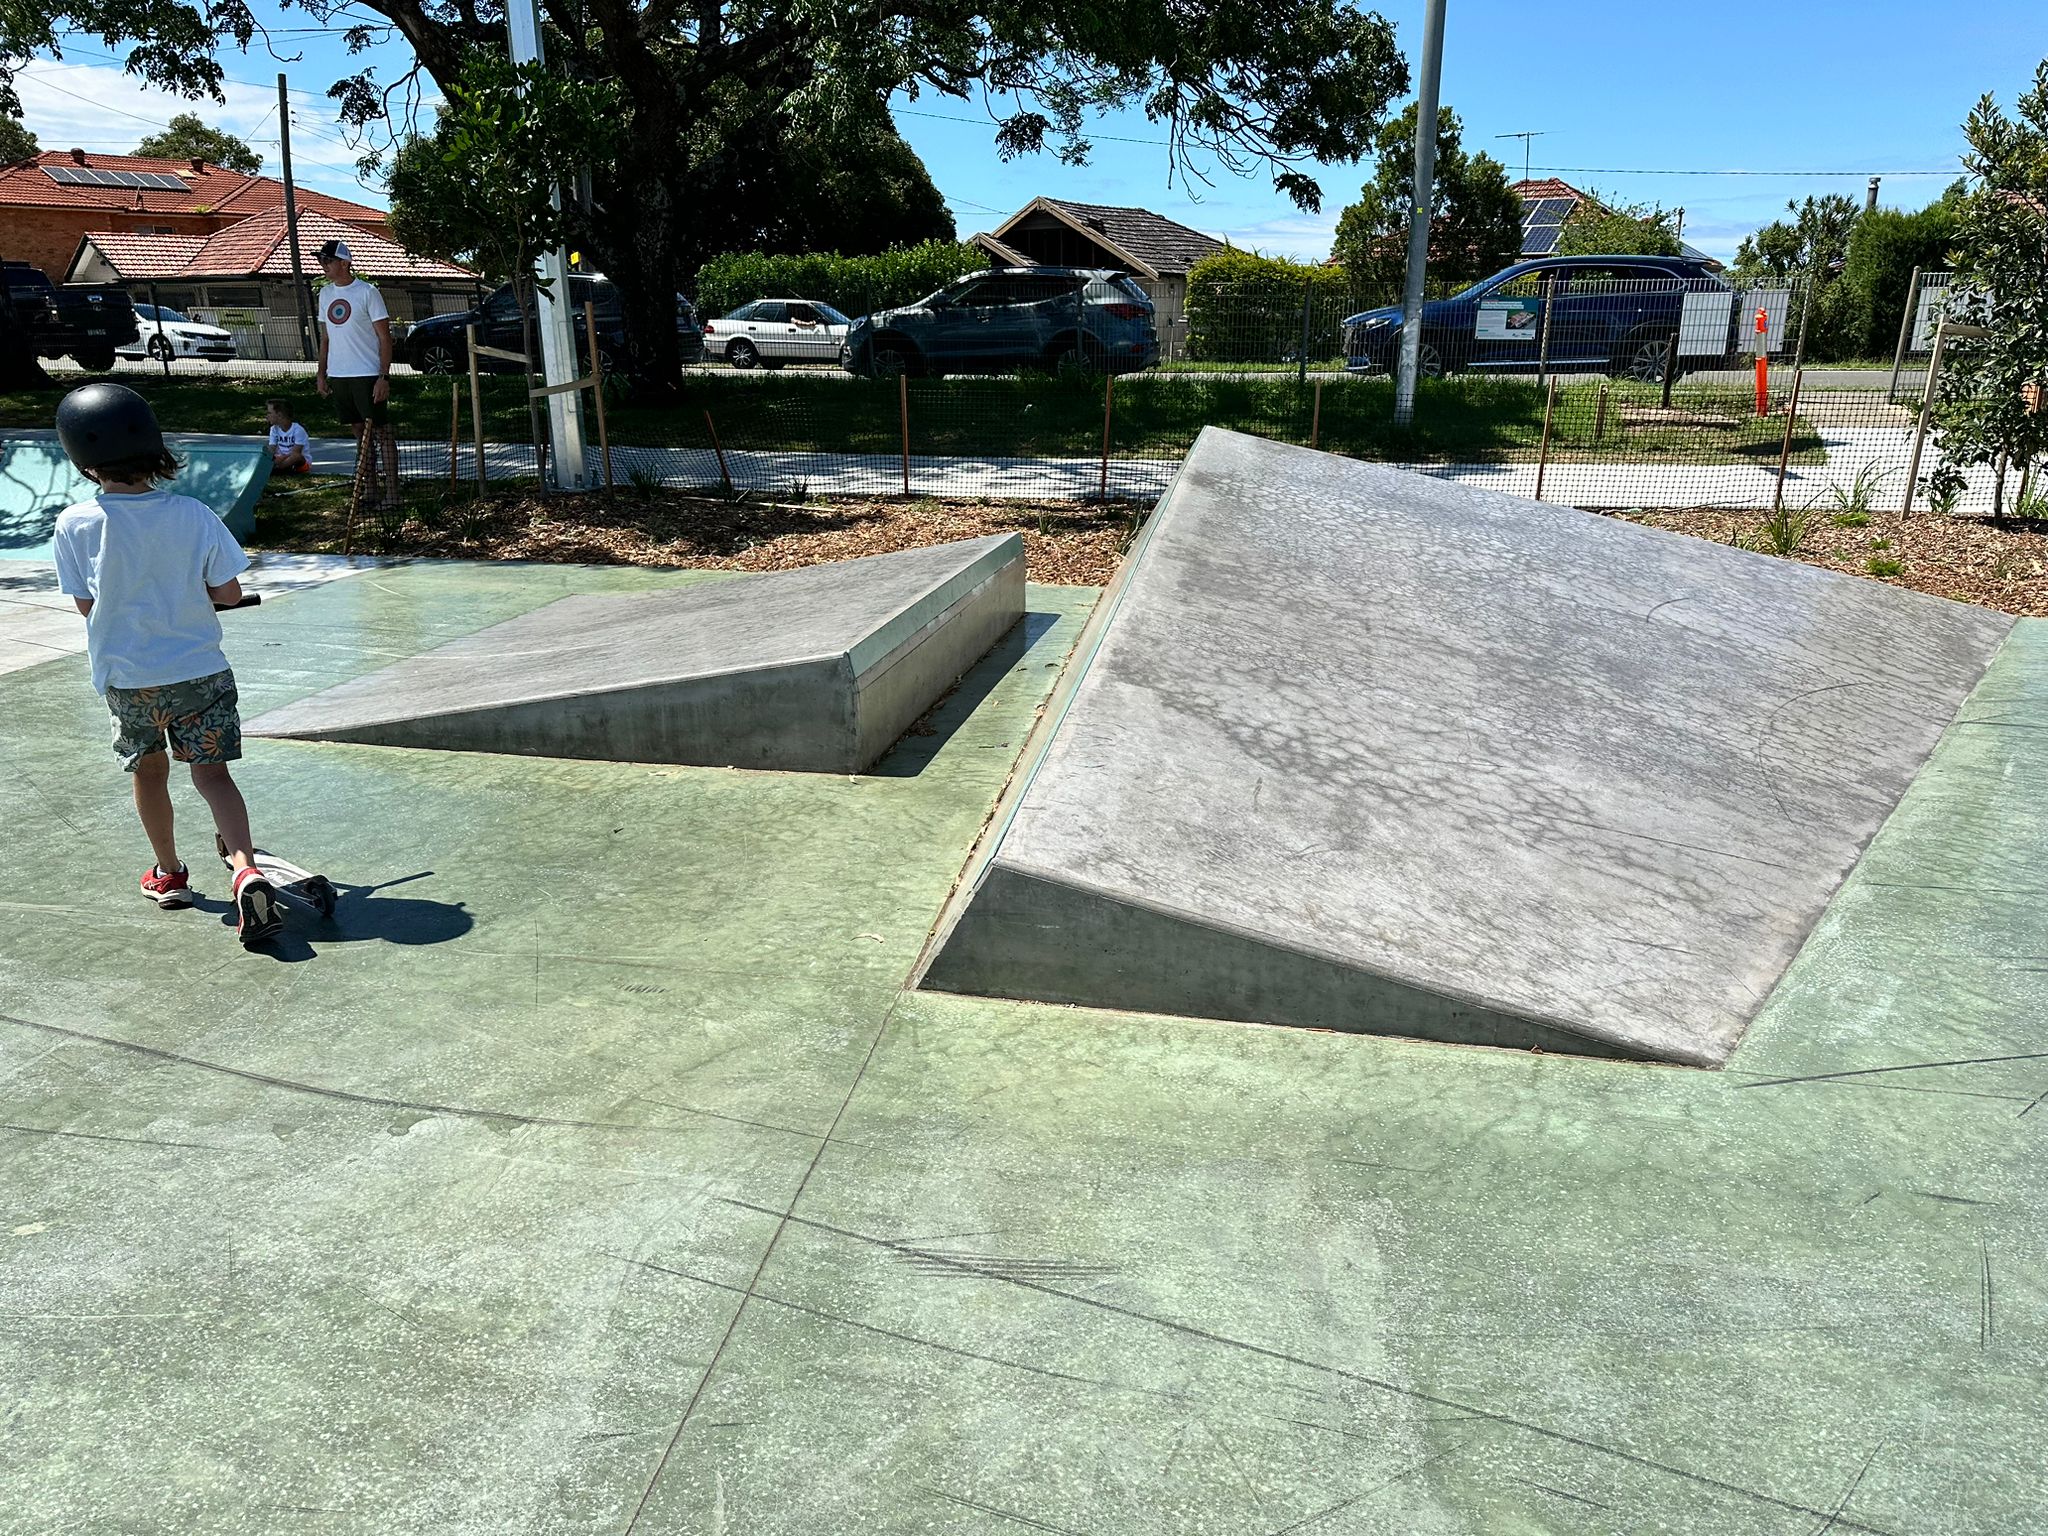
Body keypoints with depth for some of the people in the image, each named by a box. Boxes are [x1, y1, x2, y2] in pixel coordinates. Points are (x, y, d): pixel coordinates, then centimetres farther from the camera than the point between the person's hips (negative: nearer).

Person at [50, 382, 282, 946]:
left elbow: (86, 604, -2)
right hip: (200, 668, 0)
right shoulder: (194, 515, -11)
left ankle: (169, 874, 35)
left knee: (148, 770, 21)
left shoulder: (75, 525, -11)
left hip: (126, 675, 1)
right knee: (212, 773, 3)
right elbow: (228, 593, -7)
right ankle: (247, 871, -19)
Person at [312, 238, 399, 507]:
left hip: (367, 375, -6)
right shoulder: (325, 294, 12)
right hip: (338, 376, 7)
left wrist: (384, 377, -16)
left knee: (381, 432, -5)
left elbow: (385, 338, -9)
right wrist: (321, 373, 13)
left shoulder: (367, 292, -7)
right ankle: (372, 492, 14)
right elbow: (325, 338, 19)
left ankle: (392, 494, -6)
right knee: (360, 433, 10)